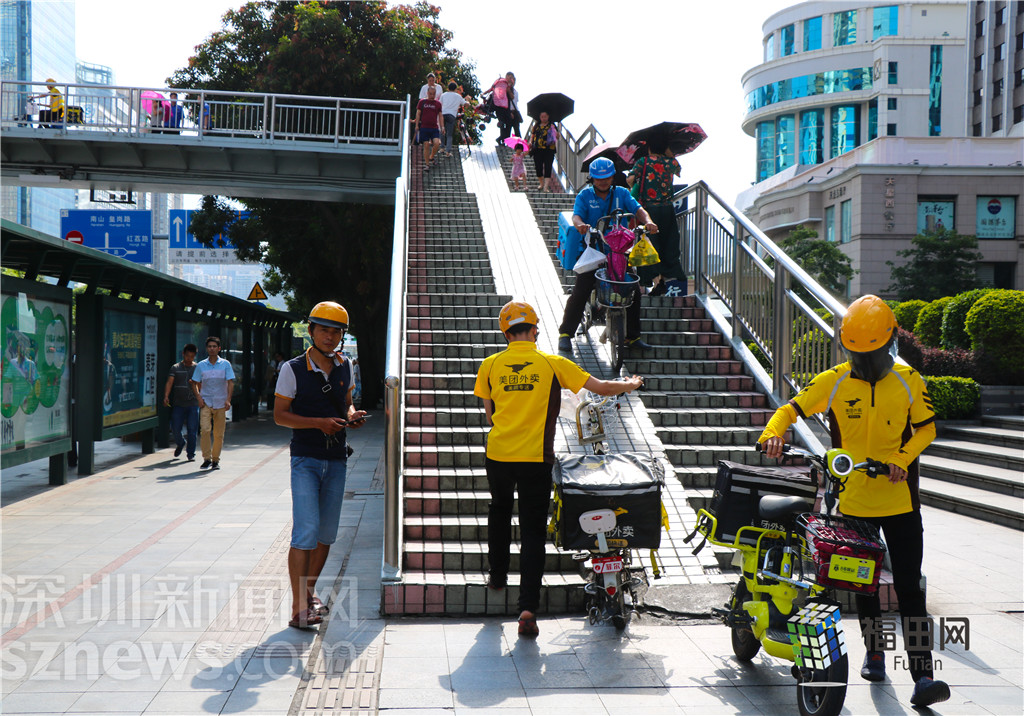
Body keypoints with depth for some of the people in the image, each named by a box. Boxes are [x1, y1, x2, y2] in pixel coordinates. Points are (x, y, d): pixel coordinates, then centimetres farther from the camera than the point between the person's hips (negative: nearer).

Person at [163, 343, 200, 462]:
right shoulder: (176, 368, 7)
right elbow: (169, 382, -4)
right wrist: (166, 396, -19)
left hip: (193, 404, 0)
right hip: (178, 404, 0)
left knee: (192, 430, -4)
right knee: (175, 429, 0)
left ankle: (191, 454, 8)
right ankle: (180, 443, 32)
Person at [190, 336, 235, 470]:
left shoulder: (225, 364, 3)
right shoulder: (201, 365, 6)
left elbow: (230, 382, 0)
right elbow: (195, 383, 12)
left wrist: (228, 400, -11)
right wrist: (198, 397, -3)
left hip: (221, 404, 0)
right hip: (206, 403, 0)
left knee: (219, 434, 3)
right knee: (205, 429, -16)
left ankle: (216, 460, 15)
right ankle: (207, 458, -9)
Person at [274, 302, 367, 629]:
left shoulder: (345, 367, 8)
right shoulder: (292, 369, -7)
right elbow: (279, 415, -5)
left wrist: (352, 416, -2)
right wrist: (319, 423, -18)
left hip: (336, 459, 5)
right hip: (306, 458, -5)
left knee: (326, 533, 10)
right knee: (306, 531, -13)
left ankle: (309, 593, 26)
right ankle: (298, 607, -11)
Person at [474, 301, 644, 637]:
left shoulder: (490, 365, 3)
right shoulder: (553, 364, -3)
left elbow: (489, 413, 13)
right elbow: (602, 388, 1)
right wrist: (631, 385, 21)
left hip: (498, 454, 3)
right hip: (535, 458, -2)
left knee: (500, 510, 30)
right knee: (533, 530, 1)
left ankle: (497, 574, 42)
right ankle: (528, 607, -8)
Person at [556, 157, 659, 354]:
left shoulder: (621, 193, 9)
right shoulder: (584, 196, 4)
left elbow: (637, 209, -6)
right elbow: (576, 215, -13)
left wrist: (647, 221, -28)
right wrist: (580, 224, -38)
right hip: (592, 250, -2)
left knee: (634, 291, -3)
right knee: (579, 292, -13)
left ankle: (632, 336, 11)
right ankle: (565, 333, -2)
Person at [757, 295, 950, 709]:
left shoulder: (909, 382, -1)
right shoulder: (833, 382, -3)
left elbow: (926, 427, 6)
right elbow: (791, 409, -1)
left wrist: (903, 458, -12)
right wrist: (772, 434, -23)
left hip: (900, 500, -1)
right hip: (852, 502, 1)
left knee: (909, 588, -5)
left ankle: (922, 675, -6)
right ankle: (874, 653, 34)